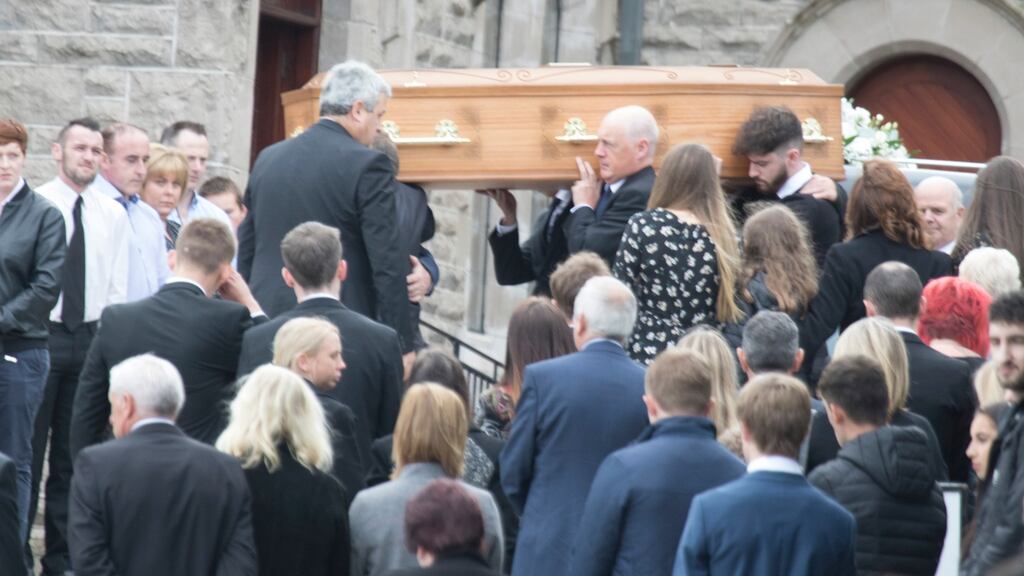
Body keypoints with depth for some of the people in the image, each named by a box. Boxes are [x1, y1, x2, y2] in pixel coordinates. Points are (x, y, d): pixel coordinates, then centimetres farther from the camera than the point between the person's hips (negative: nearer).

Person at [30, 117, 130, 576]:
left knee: (72, 454, 9)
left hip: (90, 339, 4)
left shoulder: (113, 215, 8)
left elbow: (117, 289, 9)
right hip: (39, 335, -4)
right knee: (27, 450, -2)